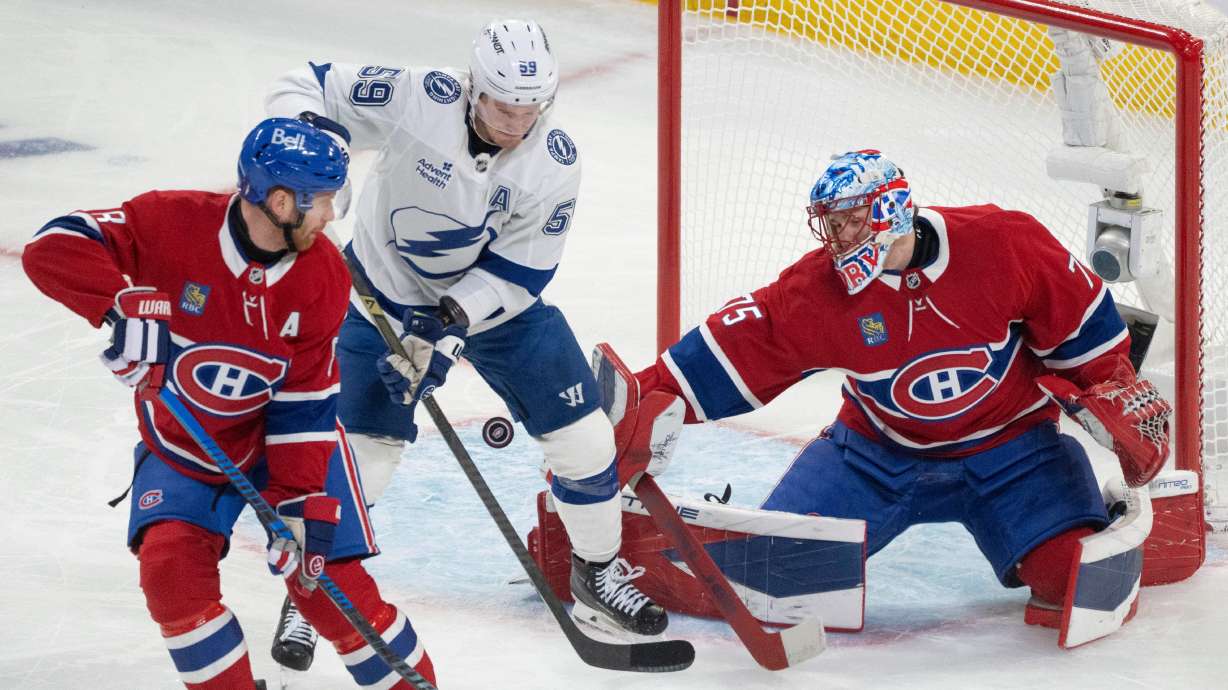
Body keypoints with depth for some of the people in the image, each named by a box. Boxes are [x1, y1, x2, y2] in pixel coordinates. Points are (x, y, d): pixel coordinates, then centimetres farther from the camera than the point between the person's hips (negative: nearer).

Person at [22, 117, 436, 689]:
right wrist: (125, 308, -44)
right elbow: (53, 246, -30)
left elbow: (305, 402, -14)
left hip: (290, 442, 0)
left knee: (325, 580, -7)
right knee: (171, 565, -19)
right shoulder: (172, 224, -24)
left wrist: (302, 503, -20)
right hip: (180, 447, 0)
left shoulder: (323, 277, -16)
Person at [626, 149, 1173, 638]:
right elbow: (737, 344, -15)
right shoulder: (818, 287, -16)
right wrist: (654, 402, -22)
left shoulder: (1002, 244, -20)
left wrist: (1117, 391, -4)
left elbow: (1080, 320, -7)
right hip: (879, 450, 1)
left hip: (1009, 444, -1)